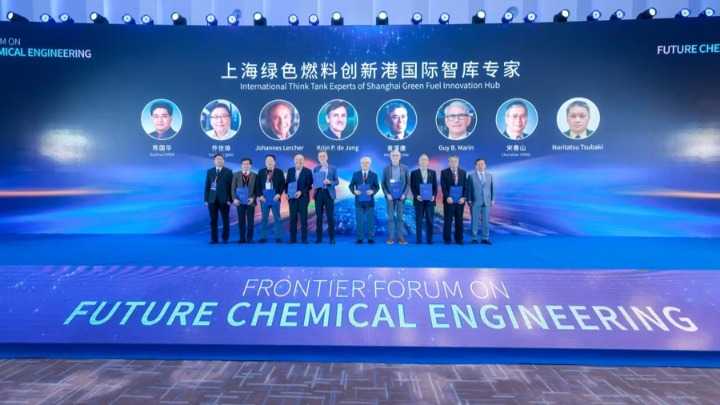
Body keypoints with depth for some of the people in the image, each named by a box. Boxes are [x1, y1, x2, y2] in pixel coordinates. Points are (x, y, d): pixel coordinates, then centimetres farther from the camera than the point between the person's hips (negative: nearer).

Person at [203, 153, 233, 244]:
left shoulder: (228, 172, 4)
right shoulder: (210, 172, 11)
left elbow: (231, 186, 0)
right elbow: (207, 186, 9)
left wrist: (230, 199, -8)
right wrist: (206, 199, 2)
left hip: (224, 200, -2)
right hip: (212, 199, 2)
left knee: (225, 220, 2)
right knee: (213, 220, 3)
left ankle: (225, 239, 12)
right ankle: (214, 239, 10)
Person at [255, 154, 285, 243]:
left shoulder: (279, 172, 3)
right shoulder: (261, 172, 8)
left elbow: (282, 184, 0)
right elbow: (257, 185, 6)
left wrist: (279, 194, -11)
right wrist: (259, 195, -5)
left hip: (275, 197, -1)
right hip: (264, 197, 2)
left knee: (277, 218, 3)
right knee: (264, 218, 6)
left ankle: (278, 237, 8)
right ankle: (263, 237, 11)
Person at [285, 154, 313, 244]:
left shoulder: (308, 171, 0)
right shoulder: (290, 170, 12)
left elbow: (309, 185, -3)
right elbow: (287, 183, 13)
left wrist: (301, 192, -14)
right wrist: (287, 193, -1)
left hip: (303, 197, -3)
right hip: (292, 197, 3)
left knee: (303, 218, -1)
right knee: (293, 218, 3)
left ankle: (304, 239, 4)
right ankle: (292, 239, 8)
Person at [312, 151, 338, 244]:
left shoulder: (333, 168, 6)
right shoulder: (315, 169, 12)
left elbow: (337, 181, 4)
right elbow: (313, 181, 14)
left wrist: (329, 182, -15)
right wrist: (314, 189, -3)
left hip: (329, 193, -2)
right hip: (318, 193, 2)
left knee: (330, 216, -2)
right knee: (319, 216, 3)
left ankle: (332, 238, 4)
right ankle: (319, 237, 9)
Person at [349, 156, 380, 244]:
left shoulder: (374, 175, 4)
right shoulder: (356, 174, 6)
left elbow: (377, 187, 4)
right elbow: (351, 185, 7)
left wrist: (373, 191, -15)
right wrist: (354, 191, -12)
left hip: (370, 201, 0)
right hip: (359, 201, 0)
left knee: (370, 220, 2)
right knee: (359, 220, 2)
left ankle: (370, 238, 8)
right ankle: (360, 238, 9)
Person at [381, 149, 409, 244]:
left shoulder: (405, 168, 4)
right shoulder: (386, 169, 4)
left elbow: (408, 183, 4)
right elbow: (383, 183, 4)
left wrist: (404, 194, -6)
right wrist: (387, 194, -7)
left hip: (401, 197, 0)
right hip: (390, 197, 0)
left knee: (400, 217, 2)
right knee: (390, 217, 1)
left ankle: (401, 237, 6)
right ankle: (390, 237, 5)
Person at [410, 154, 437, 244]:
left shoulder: (432, 173, 12)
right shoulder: (414, 173, 6)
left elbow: (435, 186, 8)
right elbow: (412, 187, 1)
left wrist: (434, 196, -8)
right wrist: (416, 196, -14)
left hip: (430, 200, 2)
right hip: (419, 200, -1)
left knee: (429, 220, 1)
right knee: (419, 220, 1)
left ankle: (429, 239, 7)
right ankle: (418, 239, 6)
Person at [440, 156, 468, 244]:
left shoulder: (463, 172, 10)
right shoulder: (444, 172, 2)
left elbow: (465, 186, 6)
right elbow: (443, 186, -4)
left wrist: (463, 197, -6)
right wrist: (447, 197, -15)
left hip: (460, 200, 3)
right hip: (449, 200, -2)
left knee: (459, 220, 5)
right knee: (448, 220, 0)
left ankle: (459, 239, 12)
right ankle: (447, 239, 8)